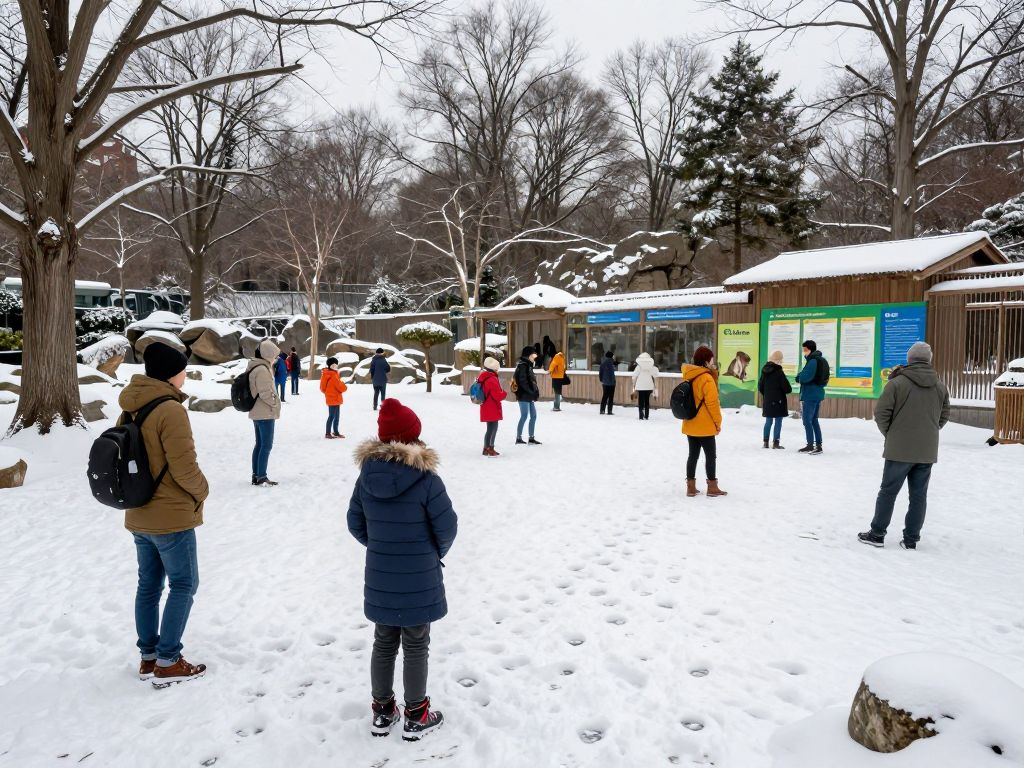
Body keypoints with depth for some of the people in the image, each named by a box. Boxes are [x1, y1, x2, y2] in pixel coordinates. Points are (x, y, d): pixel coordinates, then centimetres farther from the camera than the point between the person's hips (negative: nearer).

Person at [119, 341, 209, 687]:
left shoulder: (130, 408, 5)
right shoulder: (170, 410, -21)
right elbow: (184, 467, -21)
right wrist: (202, 490, -3)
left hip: (139, 515, 8)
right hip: (172, 517, -8)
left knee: (149, 585, 16)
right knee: (183, 585, 4)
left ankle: (148, 657, 25)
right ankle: (167, 663, 7)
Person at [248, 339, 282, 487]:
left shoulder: (254, 367, 11)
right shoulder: (262, 369, -20)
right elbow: (265, 393, -23)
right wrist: (276, 404, -8)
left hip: (257, 412, 10)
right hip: (265, 413, -10)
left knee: (259, 444, 14)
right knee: (266, 445, -3)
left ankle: (256, 475, 19)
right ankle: (261, 477, 0)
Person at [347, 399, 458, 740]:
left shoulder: (366, 476, -7)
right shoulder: (426, 479, -20)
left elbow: (356, 524, 3)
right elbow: (447, 527, -13)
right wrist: (434, 556, 7)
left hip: (379, 581, 4)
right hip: (418, 583, -4)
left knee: (384, 644, 19)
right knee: (415, 648, 11)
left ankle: (382, 712, 33)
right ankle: (416, 718, 25)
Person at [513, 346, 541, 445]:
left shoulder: (528, 365, 16)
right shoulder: (522, 366, -14)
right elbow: (522, 382, -21)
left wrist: (535, 392, 10)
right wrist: (532, 392, -20)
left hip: (530, 396, 10)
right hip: (524, 395, -10)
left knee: (533, 416, 11)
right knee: (524, 416, -5)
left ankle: (531, 438, 18)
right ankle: (518, 438, 3)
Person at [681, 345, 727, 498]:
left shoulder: (688, 376, 7)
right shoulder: (706, 378, -16)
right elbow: (712, 402, -17)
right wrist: (718, 422, -8)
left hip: (690, 425, 7)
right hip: (705, 426, -7)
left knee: (693, 454, 11)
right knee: (711, 455, 4)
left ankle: (691, 487, 13)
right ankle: (712, 487, 10)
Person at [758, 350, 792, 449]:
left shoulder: (764, 371, 4)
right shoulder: (779, 372, -15)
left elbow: (760, 387, 11)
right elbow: (787, 388, -14)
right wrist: (789, 389, 8)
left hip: (767, 401, 6)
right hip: (778, 401, -6)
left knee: (768, 421, 13)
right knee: (778, 422, 0)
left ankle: (766, 441, 14)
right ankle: (776, 442, 0)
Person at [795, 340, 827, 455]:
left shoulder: (812, 360, -17)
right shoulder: (820, 359, 14)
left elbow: (805, 377, -24)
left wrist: (799, 377, -3)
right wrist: (801, 377, 3)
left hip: (810, 394, -10)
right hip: (818, 393, 10)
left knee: (807, 420, -1)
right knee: (814, 420, 15)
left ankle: (810, 445, 3)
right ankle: (818, 445, 17)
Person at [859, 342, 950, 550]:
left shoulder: (897, 383, -10)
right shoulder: (940, 386, 6)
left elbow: (881, 413, -10)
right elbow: (944, 417, 13)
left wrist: (889, 433, 7)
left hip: (900, 449, -4)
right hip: (927, 451, 4)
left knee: (888, 492, 6)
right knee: (919, 495, 9)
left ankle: (877, 534, 11)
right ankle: (911, 539, 12)